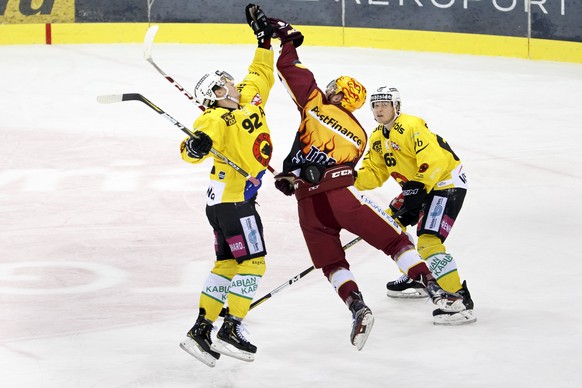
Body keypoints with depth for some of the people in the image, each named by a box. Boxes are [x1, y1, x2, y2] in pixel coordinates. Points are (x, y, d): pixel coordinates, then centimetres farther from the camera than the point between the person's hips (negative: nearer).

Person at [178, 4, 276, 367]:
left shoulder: (249, 100, 11)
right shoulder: (219, 119, -14)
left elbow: (262, 76, 25)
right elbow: (191, 149, -26)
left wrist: (265, 38, 20)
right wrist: (195, 145, -48)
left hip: (238, 197, 9)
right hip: (232, 199, -9)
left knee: (227, 264, 10)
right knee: (252, 262, -8)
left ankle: (201, 330, 12)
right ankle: (231, 330, -8)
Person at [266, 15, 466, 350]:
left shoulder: (316, 106, 8)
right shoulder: (359, 136, 18)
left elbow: (292, 71, 11)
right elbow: (341, 170, 14)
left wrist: (288, 39, 27)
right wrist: (293, 176, 14)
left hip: (308, 205, 0)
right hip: (342, 196, 1)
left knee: (331, 263, 11)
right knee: (395, 240, 7)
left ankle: (357, 307, -11)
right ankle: (435, 291, -3)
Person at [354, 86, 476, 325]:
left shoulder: (410, 127, -20)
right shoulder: (378, 139, 11)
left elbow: (435, 160, -28)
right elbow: (375, 174, 10)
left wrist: (417, 189, -29)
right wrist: (354, 179, -9)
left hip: (447, 182, -11)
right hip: (420, 187, 11)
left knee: (428, 240, -24)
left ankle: (460, 299, -28)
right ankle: (416, 279, 32)